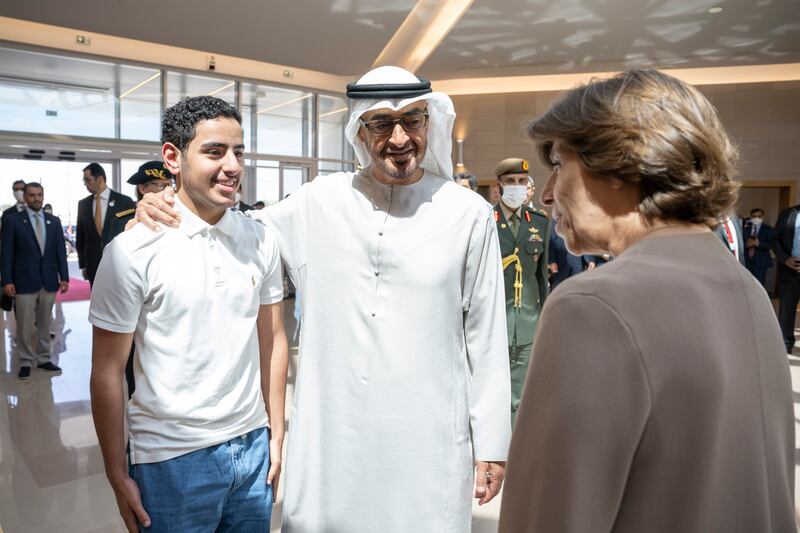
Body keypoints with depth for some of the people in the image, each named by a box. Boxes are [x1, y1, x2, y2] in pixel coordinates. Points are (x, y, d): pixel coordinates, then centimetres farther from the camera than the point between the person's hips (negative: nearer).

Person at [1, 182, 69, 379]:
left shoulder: (54, 221, 9)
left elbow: (60, 251, 9)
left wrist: (64, 277, 3)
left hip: (49, 280, 3)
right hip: (24, 281, -3)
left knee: (45, 323, 11)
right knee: (25, 325, 2)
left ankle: (44, 359, 20)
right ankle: (26, 362, 13)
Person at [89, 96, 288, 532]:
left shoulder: (261, 241, -1)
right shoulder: (132, 251, -12)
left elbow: (272, 341, 5)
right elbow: (107, 373, -6)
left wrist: (276, 435, 6)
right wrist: (118, 476, -3)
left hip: (252, 446, 4)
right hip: (172, 460, -3)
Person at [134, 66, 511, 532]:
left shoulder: (469, 213, -6)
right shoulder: (321, 200, -1)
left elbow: (485, 336, -3)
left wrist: (493, 442, 0)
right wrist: (164, 209, -6)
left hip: (427, 441, -1)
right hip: (328, 437, 2)